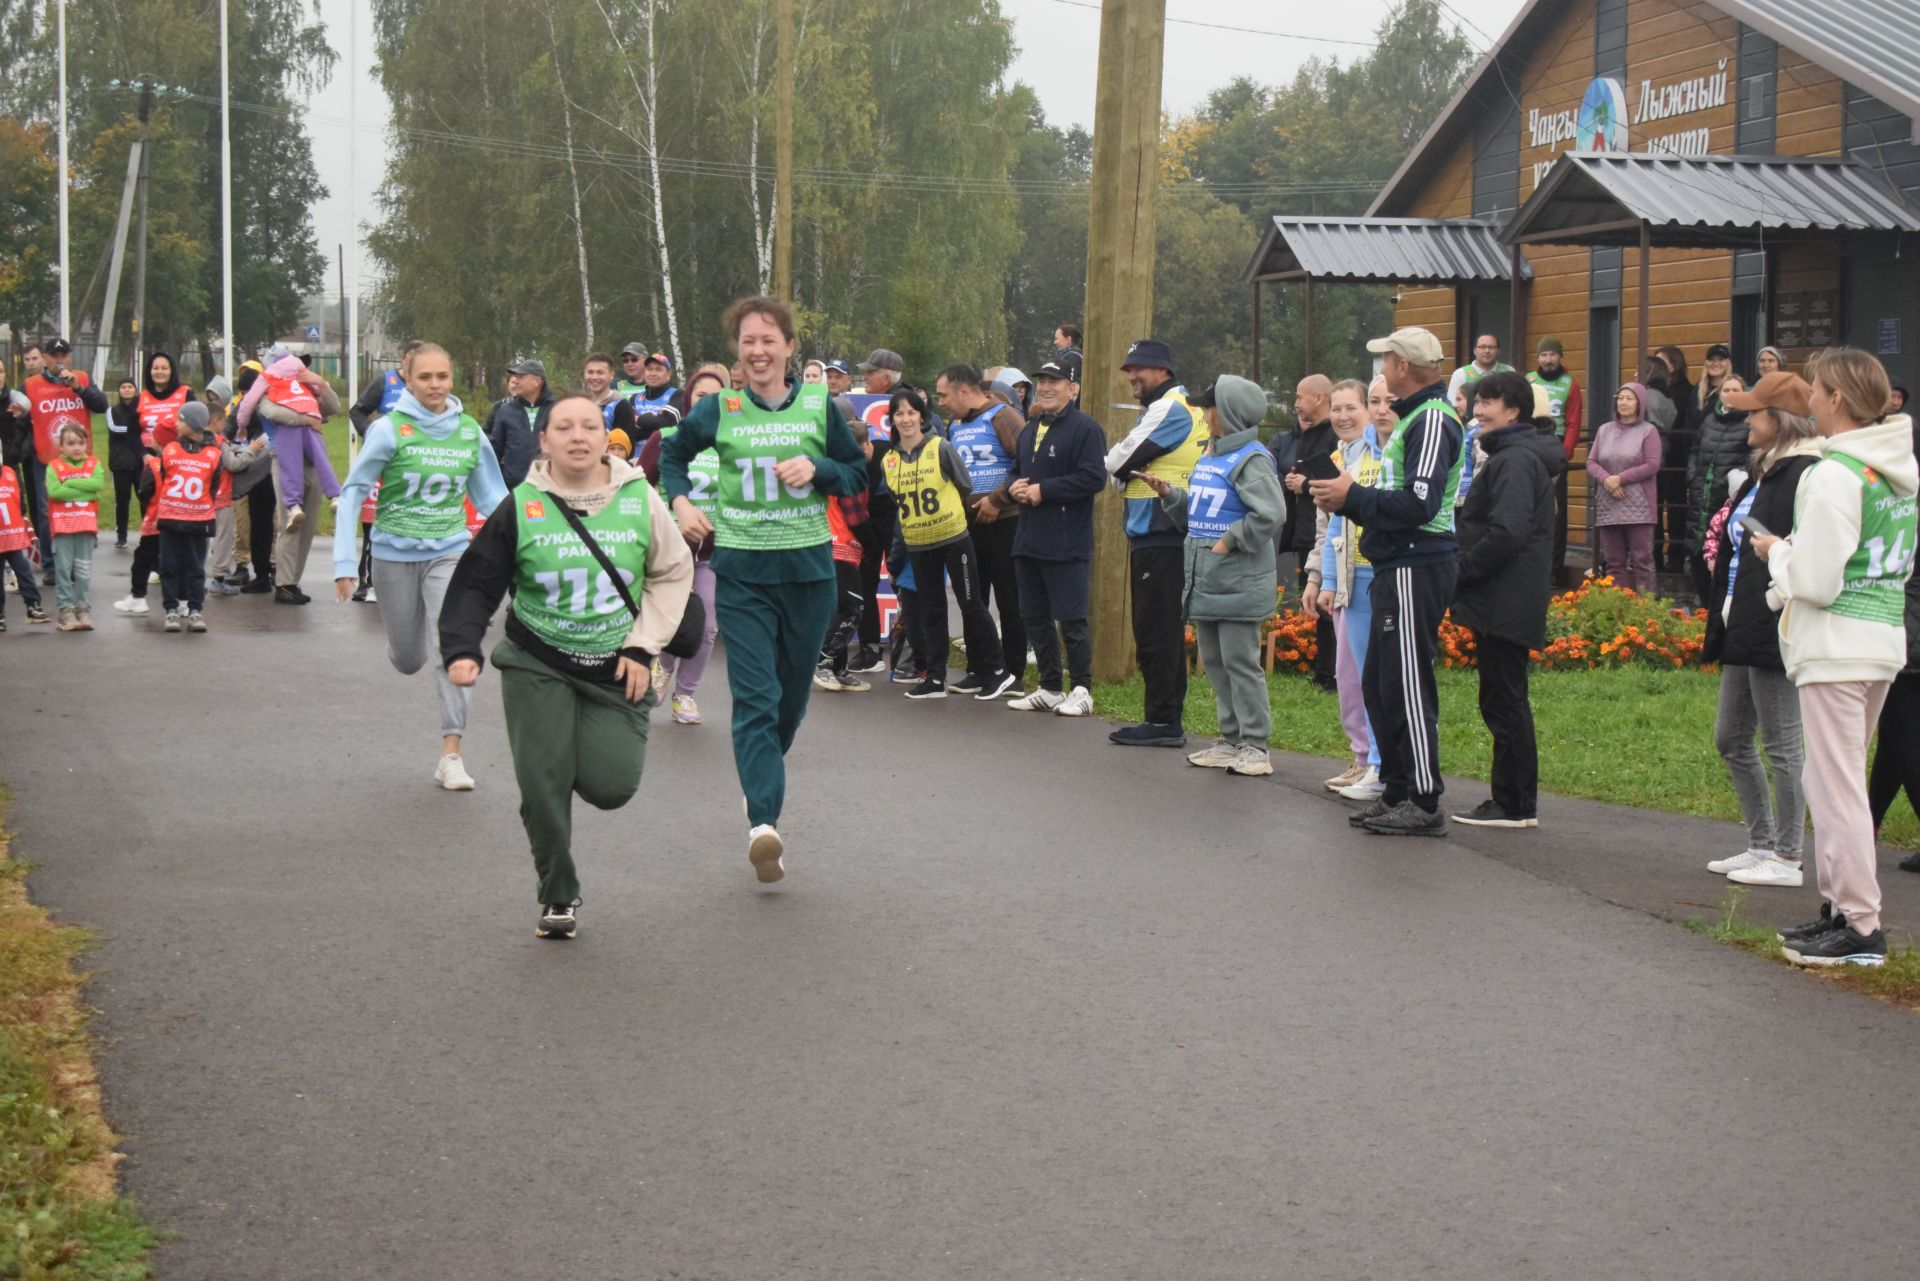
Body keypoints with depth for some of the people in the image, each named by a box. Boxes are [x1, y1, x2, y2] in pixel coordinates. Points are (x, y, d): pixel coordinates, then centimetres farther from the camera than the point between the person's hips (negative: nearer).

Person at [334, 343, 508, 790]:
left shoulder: (470, 432, -1)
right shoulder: (390, 429, -10)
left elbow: (492, 497, 10)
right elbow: (352, 492, -6)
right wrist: (344, 562, -11)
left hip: (449, 552, 1)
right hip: (395, 553, -1)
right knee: (408, 660, 11)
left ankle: (451, 754, -12)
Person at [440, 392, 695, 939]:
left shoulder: (639, 499, -4)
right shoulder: (520, 508, -7)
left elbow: (674, 573, 8)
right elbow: (475, 585, -2)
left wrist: (644, 646, 0)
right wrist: (462, 650, -18)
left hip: (615, 669, 1)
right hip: (536, 666, -1)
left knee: (611, 785, -11)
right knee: (542, 781, -11)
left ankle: (584, 751, 28)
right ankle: (558, 895, 10)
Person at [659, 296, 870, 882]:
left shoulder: (819, 406, 2)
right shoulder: (718, 411, 1)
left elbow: (858, 475, 10)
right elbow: (673, 454, 19)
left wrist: (817, 469, -10)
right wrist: (680, 502, 3)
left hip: (809, 568, 2)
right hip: (742, 571, -2)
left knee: (792, 696, 13)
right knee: (755, 698, -12)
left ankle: (763, 782, 38)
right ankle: (763, 823, -22)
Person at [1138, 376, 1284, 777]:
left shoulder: (1251, 459, -14)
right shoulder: (1210, 456, 15)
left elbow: (1270, 514, -25)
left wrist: (1230, 541, -20)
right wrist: (1168, 493, 8)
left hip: (1238, 582, -10)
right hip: (1205, 579, 10)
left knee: (1240, 662, -6)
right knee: (1213, 661, 13)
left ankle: (1255, 746, 0)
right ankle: (1231, 740, 20)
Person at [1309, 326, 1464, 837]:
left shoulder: (1433, 420, -13)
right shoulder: (1413, 417, 19)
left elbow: (1420, 504, -23)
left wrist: (1354, 496, -14)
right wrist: (1350, 500, 8)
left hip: (1416, 569, -11)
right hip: (1399, 567, 11)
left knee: (1408, 686, -7)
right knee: (1380, 684, 14)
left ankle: (1424, 803, -3)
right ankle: (1398, 791, 21)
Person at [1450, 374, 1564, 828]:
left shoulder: (1516, 459, -15)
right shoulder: (1511, 455, 18)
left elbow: (1506, 533, -25)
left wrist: (1461, 569, -16)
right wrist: (1463, 569, 11)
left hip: (1506, 602, -11)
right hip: (1506, 603, 11)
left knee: (1504, 701, -5)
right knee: (1503, 701, 14)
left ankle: (1516, 806, 0)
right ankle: (1512, 801, 20)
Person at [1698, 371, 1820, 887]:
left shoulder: (1805, 475, -15)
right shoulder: (1759, 472, 16)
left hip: (1775, 631, -10)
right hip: (1743, 631, 10)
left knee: (1781, 745, -1)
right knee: (1731, 739, 15)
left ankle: (1787, 859, 7)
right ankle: (1762, 845, 25)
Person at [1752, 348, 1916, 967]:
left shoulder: (1835, 475, -18)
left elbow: (1817, 581, -20)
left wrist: (1777, 550, -1)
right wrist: (1795, 558, 17)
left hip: (1837, 646, -9)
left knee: (1836, 784, -3)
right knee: (1839, 781, 18)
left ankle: (1860, 928, 0)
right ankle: (1842, 906, 25)